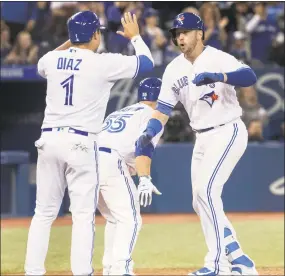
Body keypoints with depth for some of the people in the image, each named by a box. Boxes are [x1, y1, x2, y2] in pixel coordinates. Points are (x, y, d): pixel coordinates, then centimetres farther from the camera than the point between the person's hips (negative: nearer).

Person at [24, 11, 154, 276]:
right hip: (79, 143, -5)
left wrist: (70, 42, 33)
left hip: (48, 139, 5)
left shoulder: (51, 60, 7)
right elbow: (146, 62, 6)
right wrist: (134, 36, 22)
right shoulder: (103, 63, -6)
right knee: (83, 214, -3)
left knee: (44, 212, 11)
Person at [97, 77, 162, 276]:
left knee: (115, 219, 22)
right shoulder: (152, 115, 10)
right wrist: (145, 179, -21)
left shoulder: (118, 114, 33)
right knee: (130, 219, -4)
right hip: (110, 161, -7)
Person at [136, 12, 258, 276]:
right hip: (203, 138, 8)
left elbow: (250, 76, -32)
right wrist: (148, 133, -16)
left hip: (228, 132, -8)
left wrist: (217, 76, -47)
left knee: (206, 189, -20)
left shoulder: (217, 58, -14)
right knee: (201, 202, 6)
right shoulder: (174, 69, 4)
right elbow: (163, 109, 3)